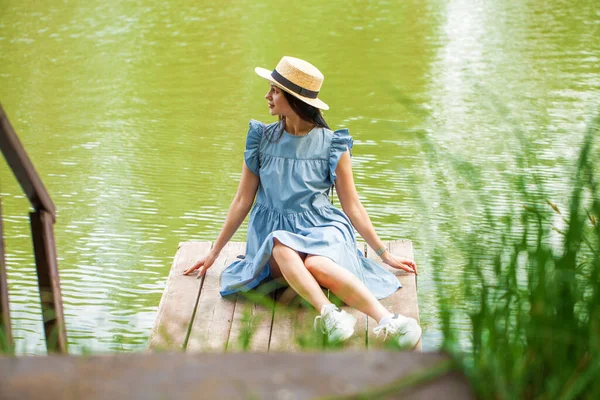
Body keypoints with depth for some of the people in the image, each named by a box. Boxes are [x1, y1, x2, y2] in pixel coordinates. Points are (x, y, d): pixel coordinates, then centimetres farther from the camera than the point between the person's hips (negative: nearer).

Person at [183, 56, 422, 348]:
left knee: (316, 264, -39)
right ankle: (328, 313, -55)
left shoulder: (332, 145, 2)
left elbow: (352, 207, 7)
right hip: (274, 232, 2)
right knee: (280, 247, -38)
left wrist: (385, 254, 6)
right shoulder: (262, 139, 7)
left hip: (321, 228, -2)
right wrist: (214, 253, 14)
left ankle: (387, 320, -51)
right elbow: (243, 201, 13)